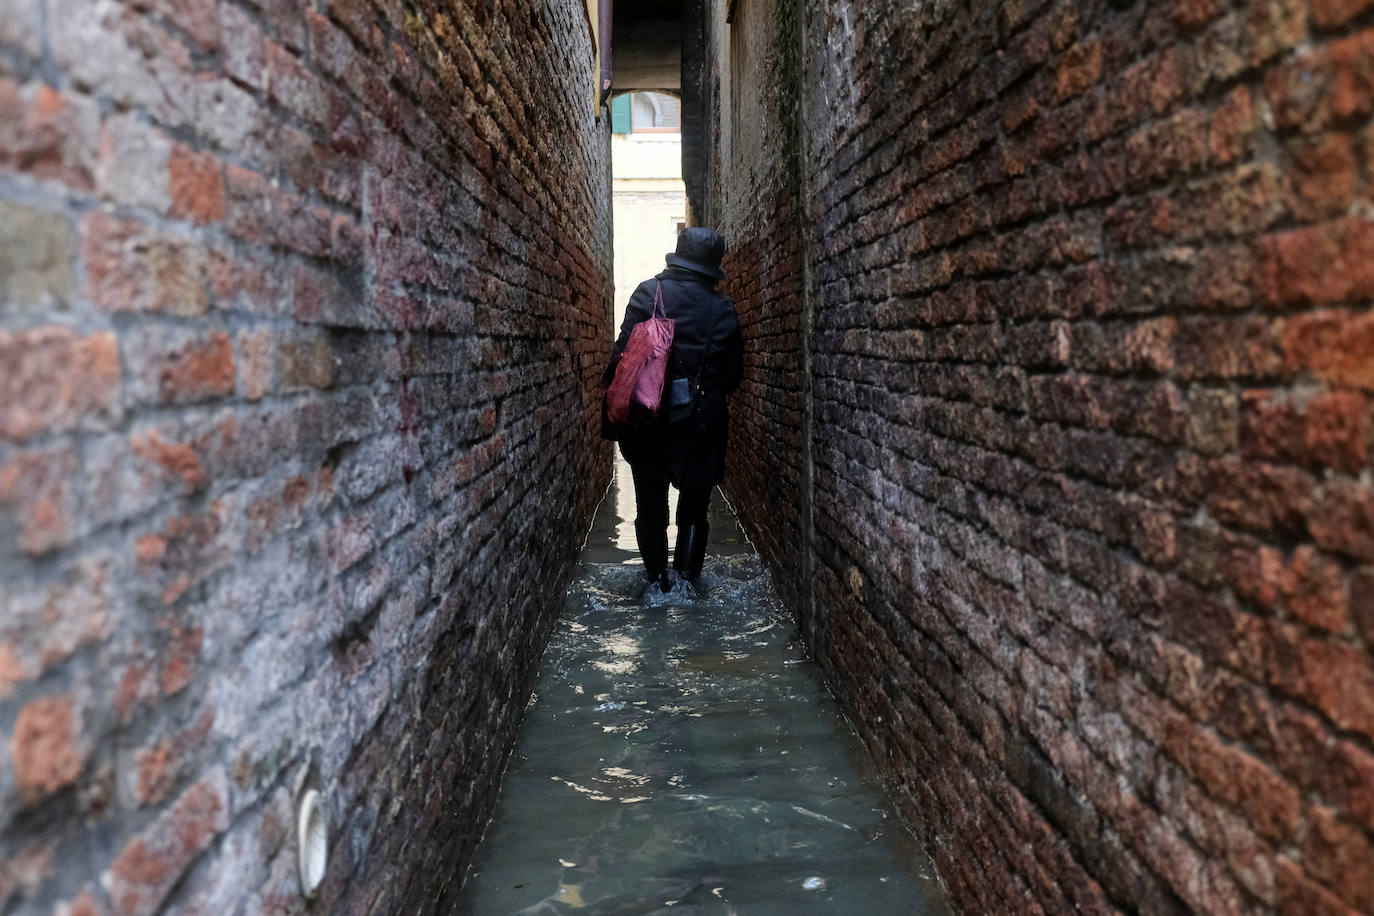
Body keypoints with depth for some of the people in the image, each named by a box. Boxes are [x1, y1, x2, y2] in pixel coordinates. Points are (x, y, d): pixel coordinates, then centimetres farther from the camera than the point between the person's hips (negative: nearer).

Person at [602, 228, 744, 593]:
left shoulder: (650, 293, -7)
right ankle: (688, 574, 13)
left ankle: (657, 578, 17)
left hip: (650, 422, -1)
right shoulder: (724, 308, -1)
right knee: (695, 507, 14)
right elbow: (733, 373, 2)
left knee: (651, 506, 13)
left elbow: (624, 353, -13)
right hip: (704, 424, 1)